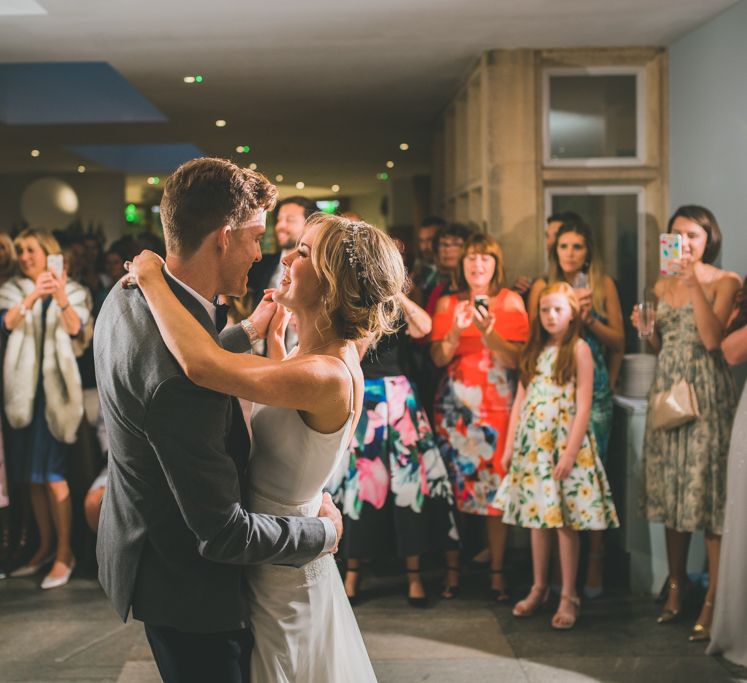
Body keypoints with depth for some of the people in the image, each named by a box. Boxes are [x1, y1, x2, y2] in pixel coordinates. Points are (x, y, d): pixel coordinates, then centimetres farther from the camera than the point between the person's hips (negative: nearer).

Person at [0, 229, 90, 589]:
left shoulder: (73, 291, 4)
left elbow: (75, 327, -15)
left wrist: (61, 298, -34)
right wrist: (33, 296, -28)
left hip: (56, 386, -4)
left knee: (52, 471, -10)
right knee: (32, 474, 7)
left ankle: (65, 553, -3)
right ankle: (45, 547, 18)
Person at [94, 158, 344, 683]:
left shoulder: (128, 296, -4)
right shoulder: (178, 370, -35)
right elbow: (223, 534, -29)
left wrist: (247, 332, 22)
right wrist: (324, 532, -14)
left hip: (145, 550, 10)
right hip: (188, 588, -10)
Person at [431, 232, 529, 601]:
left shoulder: (510, 302, 4)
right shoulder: (448, 304, 9)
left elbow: (515, 359, -4)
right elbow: (438, 358, 1)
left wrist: (487, 331, -18)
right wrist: (456, 331, -15)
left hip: (496, 404, -1)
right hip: (454, 404, 1)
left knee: (496, 486, -4)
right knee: (452, 485, -2)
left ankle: (497, 573, 3)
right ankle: (452, 572, 6)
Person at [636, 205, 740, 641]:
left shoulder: (724, 282, -3)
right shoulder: (663, 286, 13)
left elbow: (712, 338, -18)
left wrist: (693, 285, -21)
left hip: (707, 393, -6)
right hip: (667, 391, 6)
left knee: (708, 489, -7)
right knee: (671, 487, 9)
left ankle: (713, 601, -3)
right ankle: (677, 585, 21)